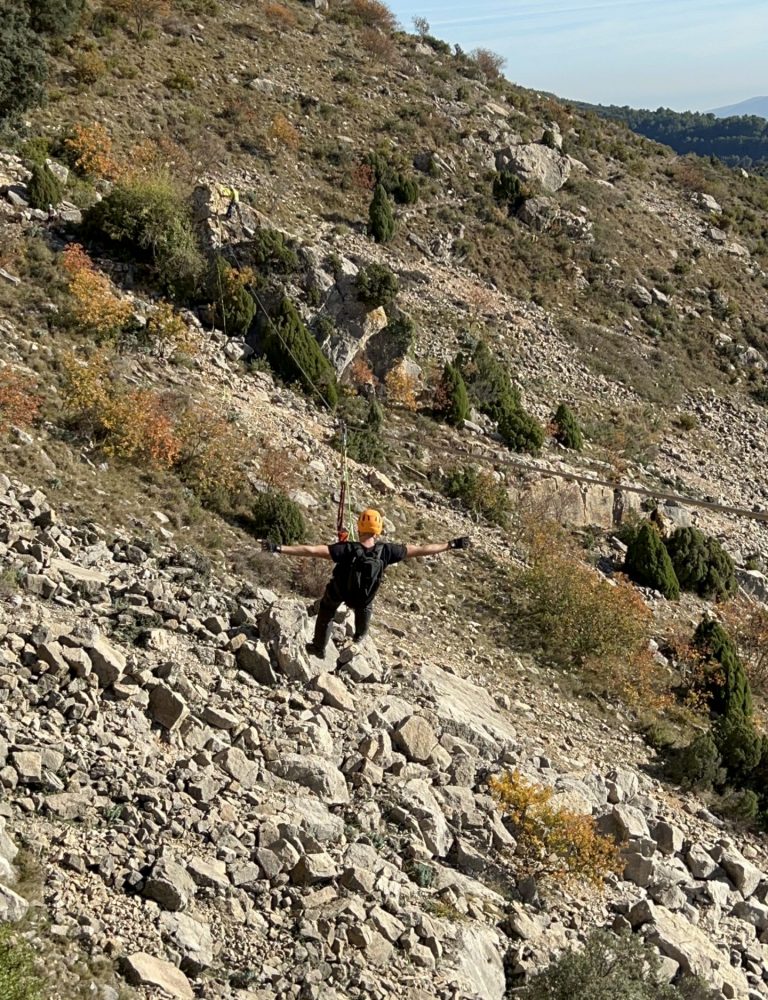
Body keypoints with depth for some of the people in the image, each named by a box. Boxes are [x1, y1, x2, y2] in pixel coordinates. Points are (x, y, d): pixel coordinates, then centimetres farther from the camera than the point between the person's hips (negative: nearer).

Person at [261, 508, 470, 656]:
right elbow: (420, 550, -25)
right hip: (363, 597, 2)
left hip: (338, 593, -2)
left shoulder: (348, 550, -40)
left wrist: (278, 548, -45)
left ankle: (319, 647, 47)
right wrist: (451, 545, -15)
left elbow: (311, 550, -46)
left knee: (326, 609, 33)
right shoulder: (386, 551, -33)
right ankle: (360, 636, 65)